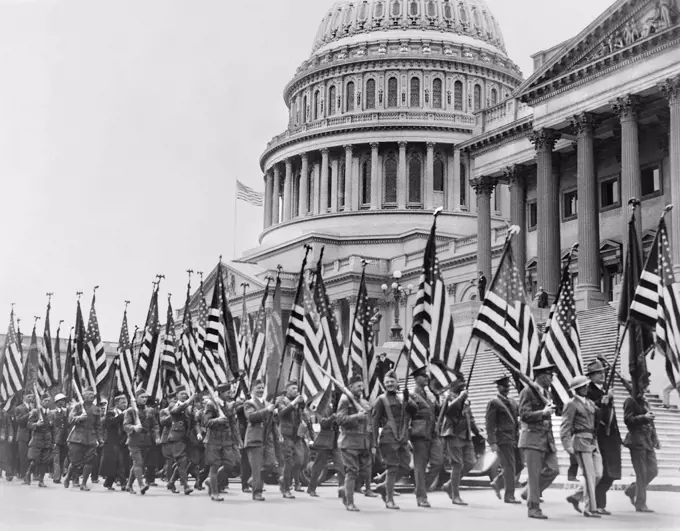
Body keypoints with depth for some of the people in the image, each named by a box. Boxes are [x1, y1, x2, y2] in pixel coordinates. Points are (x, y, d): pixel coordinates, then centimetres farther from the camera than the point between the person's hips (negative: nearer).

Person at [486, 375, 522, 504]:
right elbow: (490, 424, -10)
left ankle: (497, 483, 22)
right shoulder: (493, 403, -6)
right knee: (509, 467, -8)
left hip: (514, 438, 7)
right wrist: (492, 442, -16)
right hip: (502, 439, -7)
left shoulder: (512, 402, 17)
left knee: (519, 465, 7)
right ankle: (509, 496, -1)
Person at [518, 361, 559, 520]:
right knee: (534, 474, -5)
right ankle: (533, 508, 3)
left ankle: (529, 493, 18)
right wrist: (543, 413, -21)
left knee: (553, 469, 0)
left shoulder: (546, 392, 16)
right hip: (532, 437, -8)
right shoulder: (527, 391, -8)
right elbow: (524, 415, -15)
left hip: (547, 438, 8)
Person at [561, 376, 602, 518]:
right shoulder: (571, 404, -5)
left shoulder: (590, 402, 18)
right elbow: (565, 427, -9)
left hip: (593, 442, 8)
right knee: (589, 476, -8)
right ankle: (590, 509, -3)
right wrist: (568, 446, -17)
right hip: (581, 441, -8)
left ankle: (575, 497, 19)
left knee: (598, 474, 3)